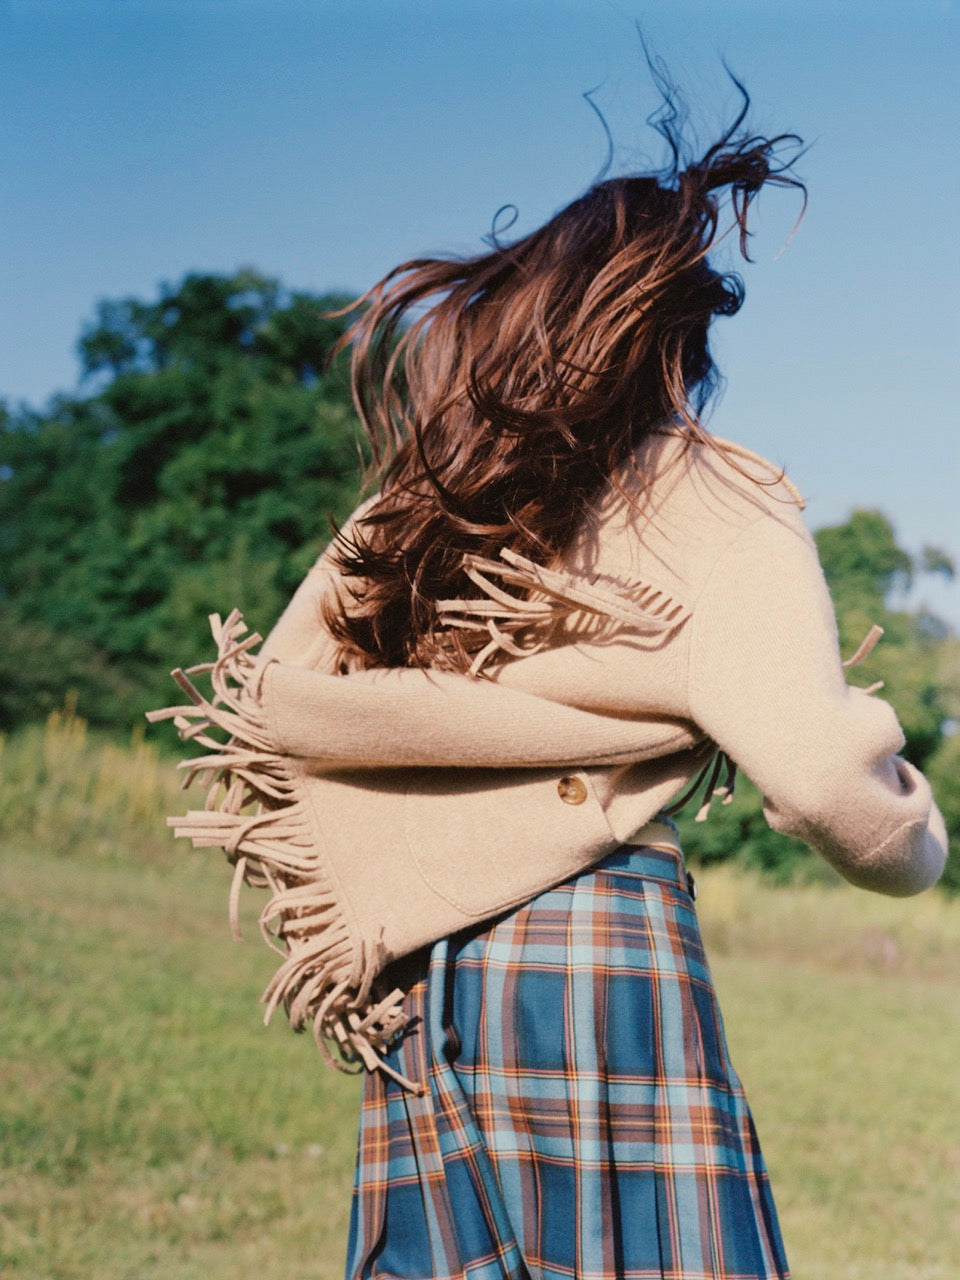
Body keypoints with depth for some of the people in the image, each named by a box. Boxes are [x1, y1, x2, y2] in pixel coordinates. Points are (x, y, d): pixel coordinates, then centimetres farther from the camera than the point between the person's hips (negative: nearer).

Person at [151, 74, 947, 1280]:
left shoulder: (416, 506, 17)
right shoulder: (711, 499, 1)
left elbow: (263, 702, 8)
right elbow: (812, 768, -13)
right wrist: (915, 844, 7)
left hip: (414, 989, 6)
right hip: (601, 948, -5)